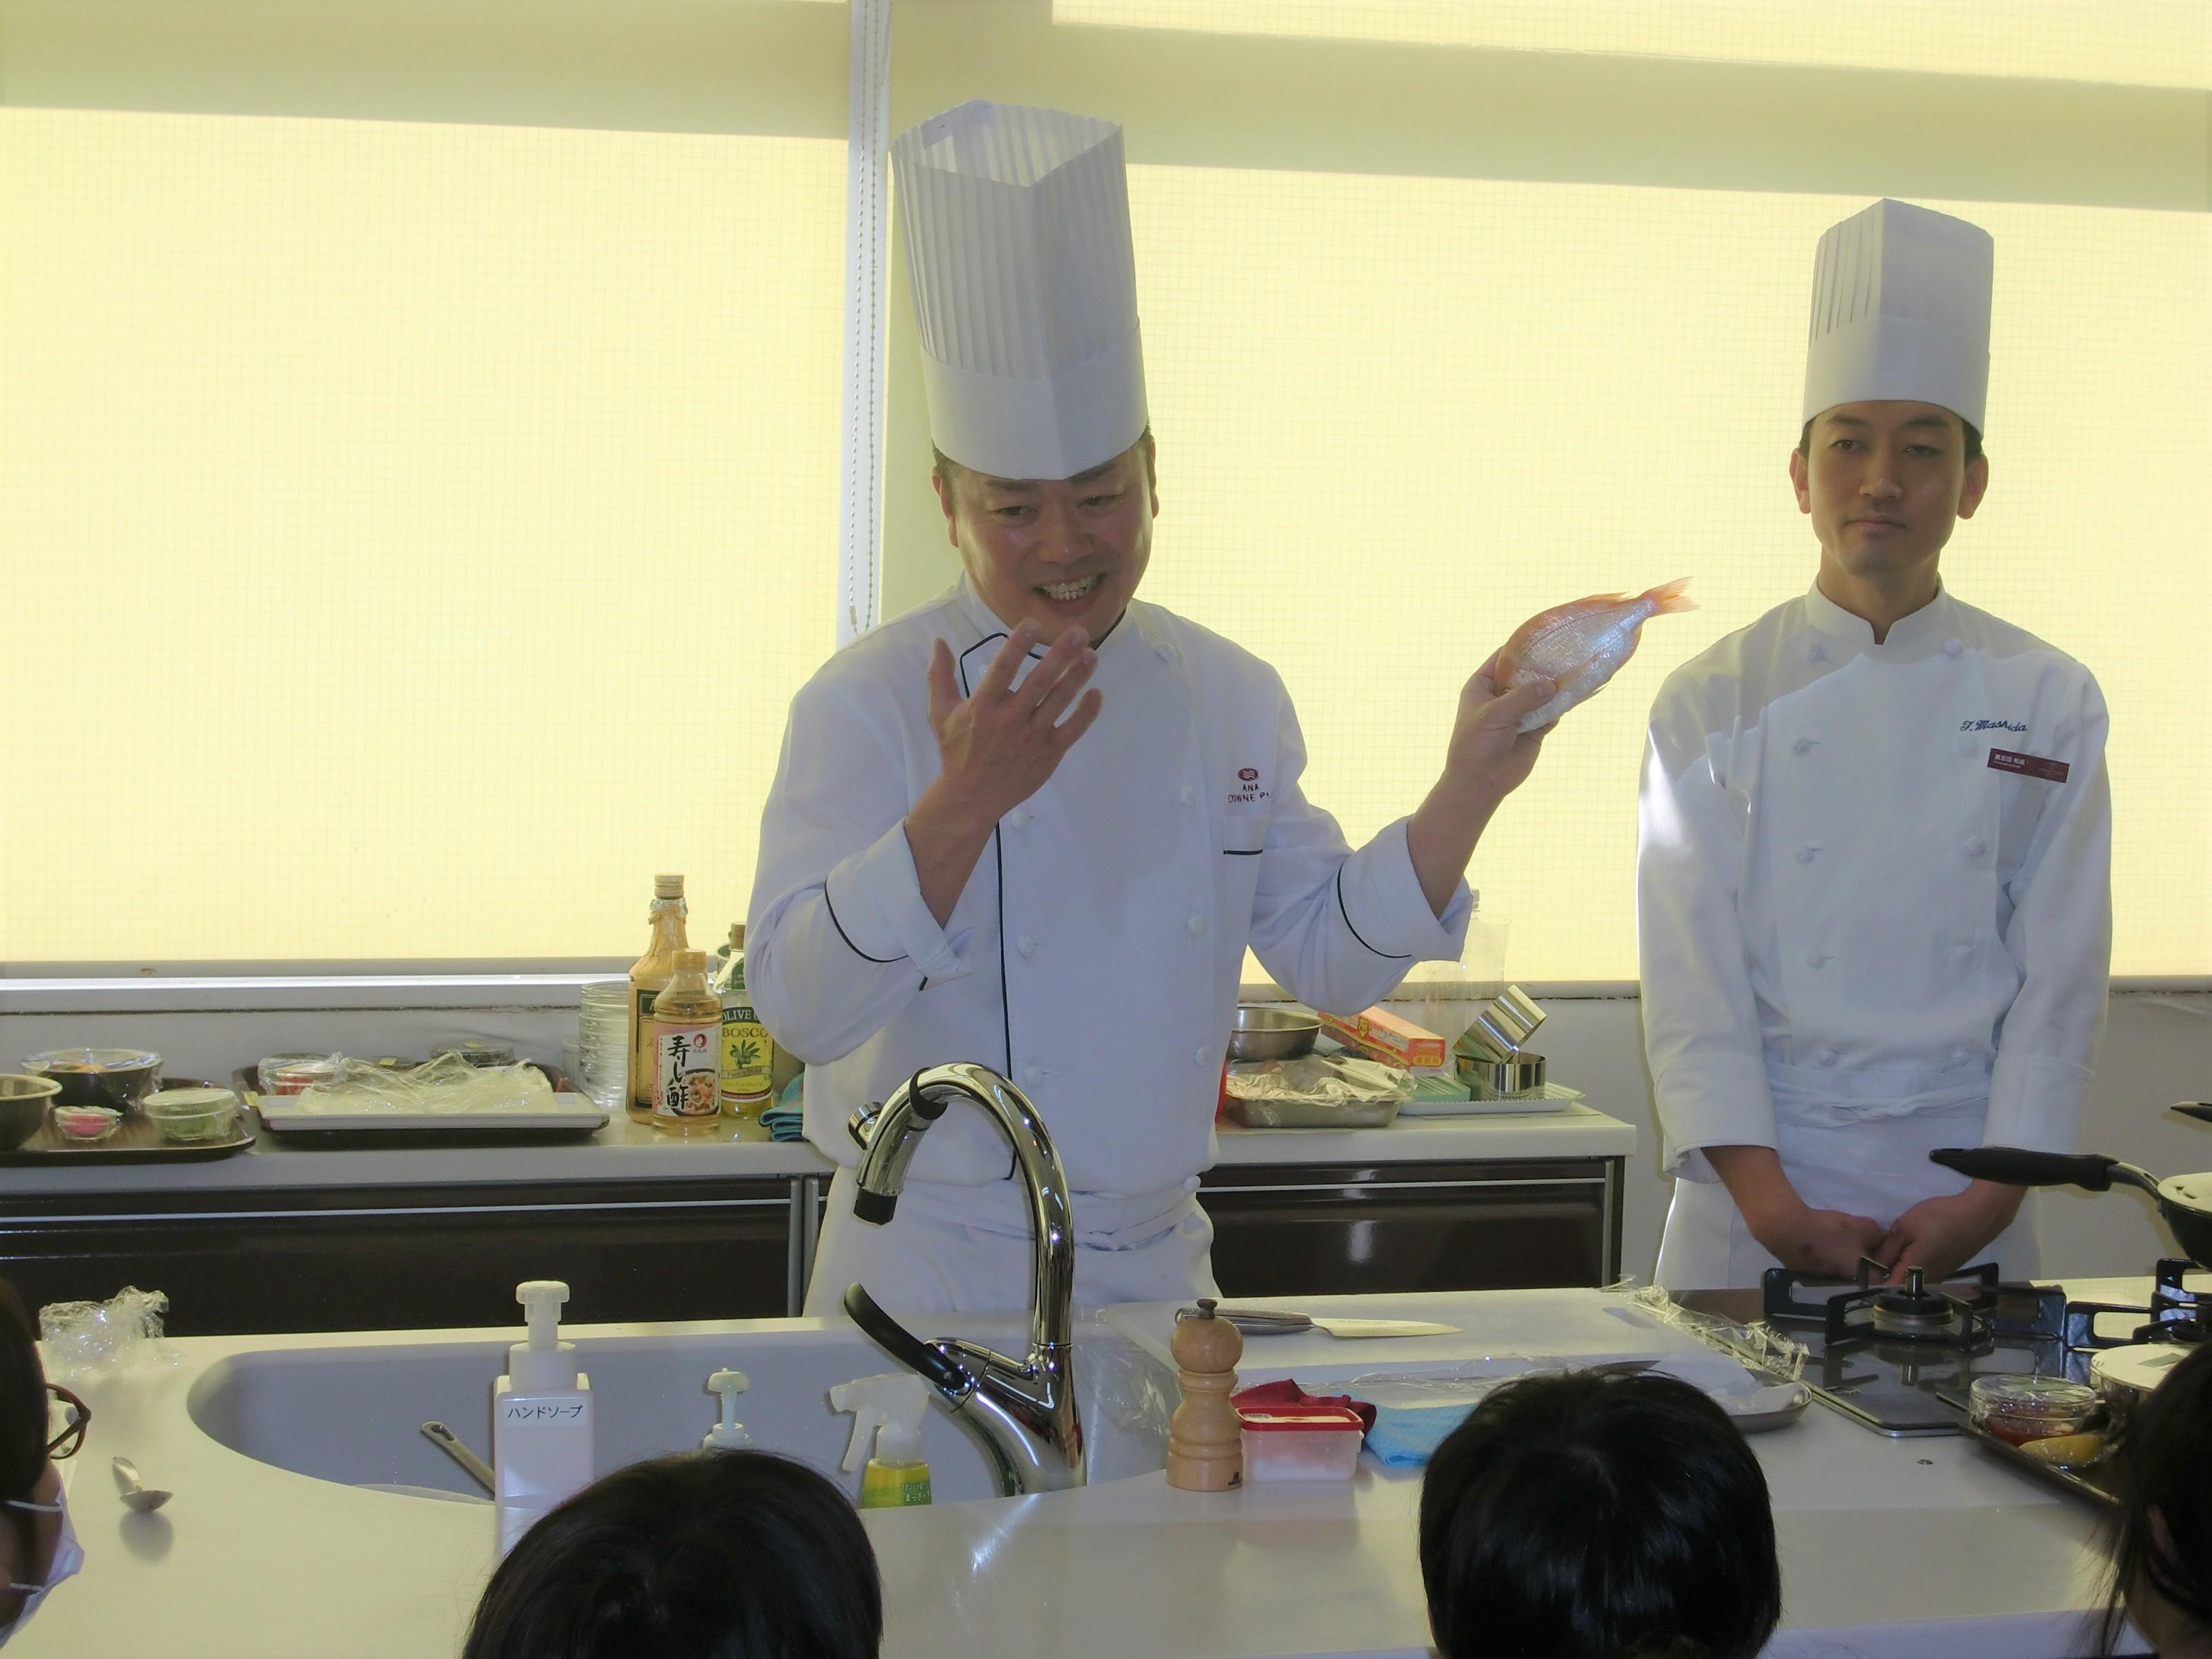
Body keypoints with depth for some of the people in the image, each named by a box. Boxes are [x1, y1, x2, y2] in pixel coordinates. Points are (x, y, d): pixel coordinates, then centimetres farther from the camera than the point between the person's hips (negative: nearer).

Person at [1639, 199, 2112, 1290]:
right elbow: (1691, 976, -6)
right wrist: (1771, 1203, -14)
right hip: (1759, 1176, -1)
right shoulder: (1714, 702, -1)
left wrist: (1991, 1197, -9)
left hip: (1964, 1191, 1)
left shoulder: (2048, 703, 3)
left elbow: (2060, 977, 1)